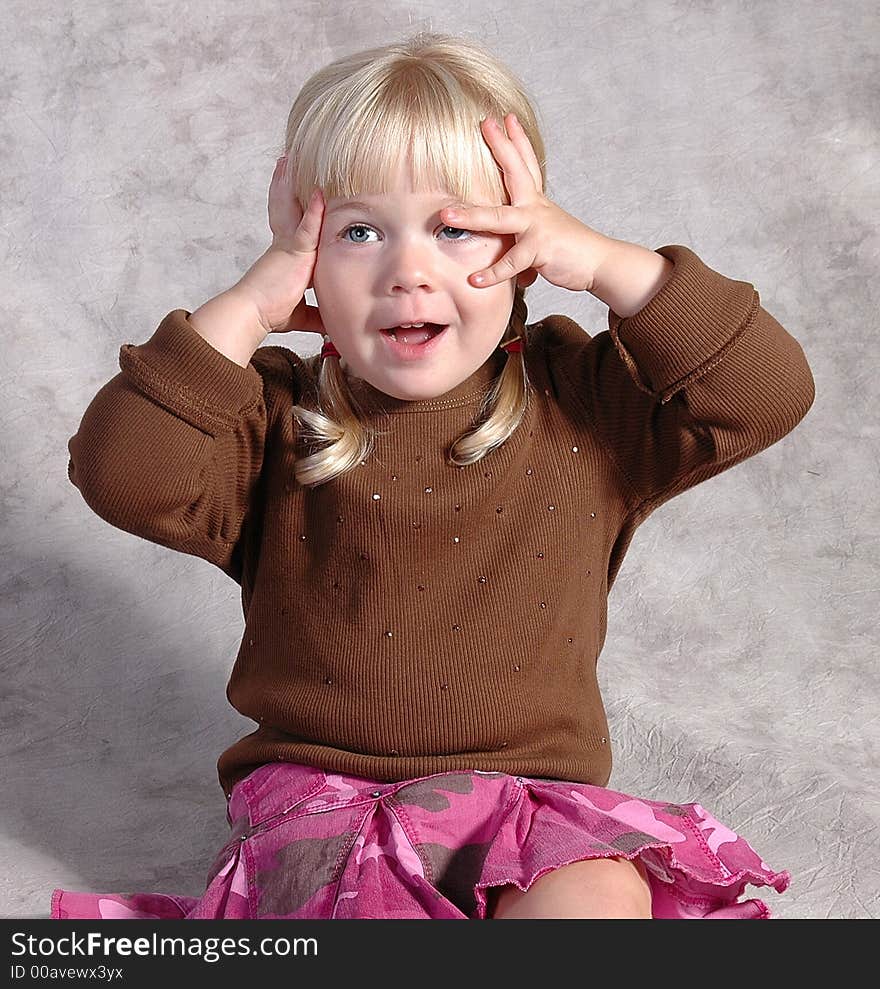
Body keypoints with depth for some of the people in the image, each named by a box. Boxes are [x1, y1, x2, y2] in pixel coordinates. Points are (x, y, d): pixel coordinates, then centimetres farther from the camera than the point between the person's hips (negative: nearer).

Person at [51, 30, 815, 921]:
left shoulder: (581, 402, 1)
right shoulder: (277, 420, -2)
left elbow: (770, 390, -6)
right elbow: (119, 472, -16)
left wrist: (606, 265, -12)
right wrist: (247, 308, -18)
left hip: (529, 795, 1)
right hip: (318, 796, 0)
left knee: (597, 901, -27)